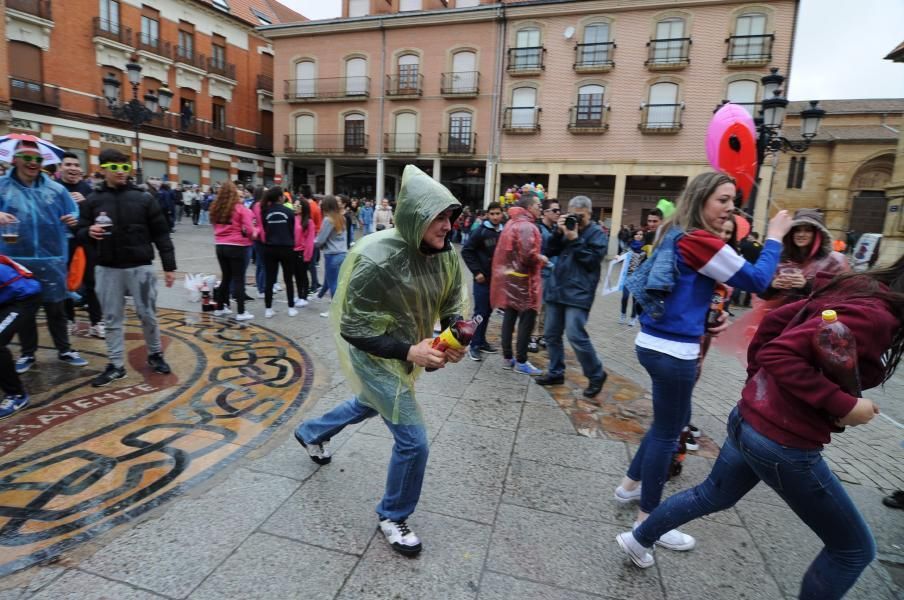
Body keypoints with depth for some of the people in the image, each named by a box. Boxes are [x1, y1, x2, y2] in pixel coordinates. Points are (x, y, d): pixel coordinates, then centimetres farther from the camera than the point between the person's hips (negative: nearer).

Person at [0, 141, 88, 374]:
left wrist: (74, 220, -14)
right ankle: (27, 353, 27)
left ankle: (64, 350, 24)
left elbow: (73, 213, 9)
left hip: (52, 259, 0)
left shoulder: (56, 188, 4)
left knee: (56, 307, 10)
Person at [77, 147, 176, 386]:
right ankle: (116, 365, 19)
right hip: (107, 270, 2)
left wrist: (169, 266, -2)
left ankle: (155, 354, 26)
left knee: (148, 315, 6)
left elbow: (161, 234, 1)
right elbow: (80, 233, 8)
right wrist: (89, 232, -18)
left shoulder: (143, 199, 1)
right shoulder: (93, 201, 4)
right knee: (112, 319, 8)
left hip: (140, 268, -2)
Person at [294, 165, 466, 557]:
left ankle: (311, 433, 63)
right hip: (374, 355, -7)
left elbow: (453, 308, 0)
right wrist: (408, 351, -34)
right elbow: (352, 328, -25)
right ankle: (392, 517, 24)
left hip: (407, 352, 8)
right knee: (413, 439, -7)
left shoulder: (446, 254, -13)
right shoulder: (375, 258, -31)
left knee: (369, 406, 32)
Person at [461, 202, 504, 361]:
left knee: (488, 312, 13)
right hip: (483, 279, -5)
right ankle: (474, 345, 7)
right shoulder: (481, 231, -9)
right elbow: (466, 251, -9)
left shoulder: (504, 232, 3)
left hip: (497, 279, 5)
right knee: (480, 312, -2)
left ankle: (481, 341, 25)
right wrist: (476, 272, -12)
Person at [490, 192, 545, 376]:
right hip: (523, 280, -9)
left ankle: (507, 357, 21)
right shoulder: (527, 226, -17)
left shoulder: (511, 223, 13)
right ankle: (521, 362, 4)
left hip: (510, 277, 9)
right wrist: (540, 259, -7)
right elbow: (527, 255, -26)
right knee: (527, 319, -1)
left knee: (509, 316, 12)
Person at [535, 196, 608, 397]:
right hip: (556, 289, 7)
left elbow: (592, 260, -13)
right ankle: (556, 372, 24)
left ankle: (596, 375, 6)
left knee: (576, 336, -13)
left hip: (578, 293, -7)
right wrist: (558, 232, -6)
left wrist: (575, 239, -15)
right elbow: (550, 251, 8)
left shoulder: (597, 233, -2)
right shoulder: (568, 227, 14)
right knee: (551, 334, 10)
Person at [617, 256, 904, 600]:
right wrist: (843, 405, -23)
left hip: (750, 419, 9)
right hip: (784, 444, -9)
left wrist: (757, 382, 18)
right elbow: (779, 354, -31)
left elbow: (775, 320, 13)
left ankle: (638, 539, 46)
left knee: (713, 495, 30)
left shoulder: (858, 291, 5)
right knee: (854, 549, 14)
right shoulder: (873, 314, -23)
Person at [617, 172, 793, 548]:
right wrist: (775, 236, 0)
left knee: (674, 419, 25)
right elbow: (756, 281, -10)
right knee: (666, 432, 5)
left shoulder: (677, 235, 11)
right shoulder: (700, 241, -17)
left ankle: (631, 484, 39)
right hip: (673, 351, -9)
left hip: (655, 343, 9)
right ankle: (648, 518, 21)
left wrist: (710, 314, 9)